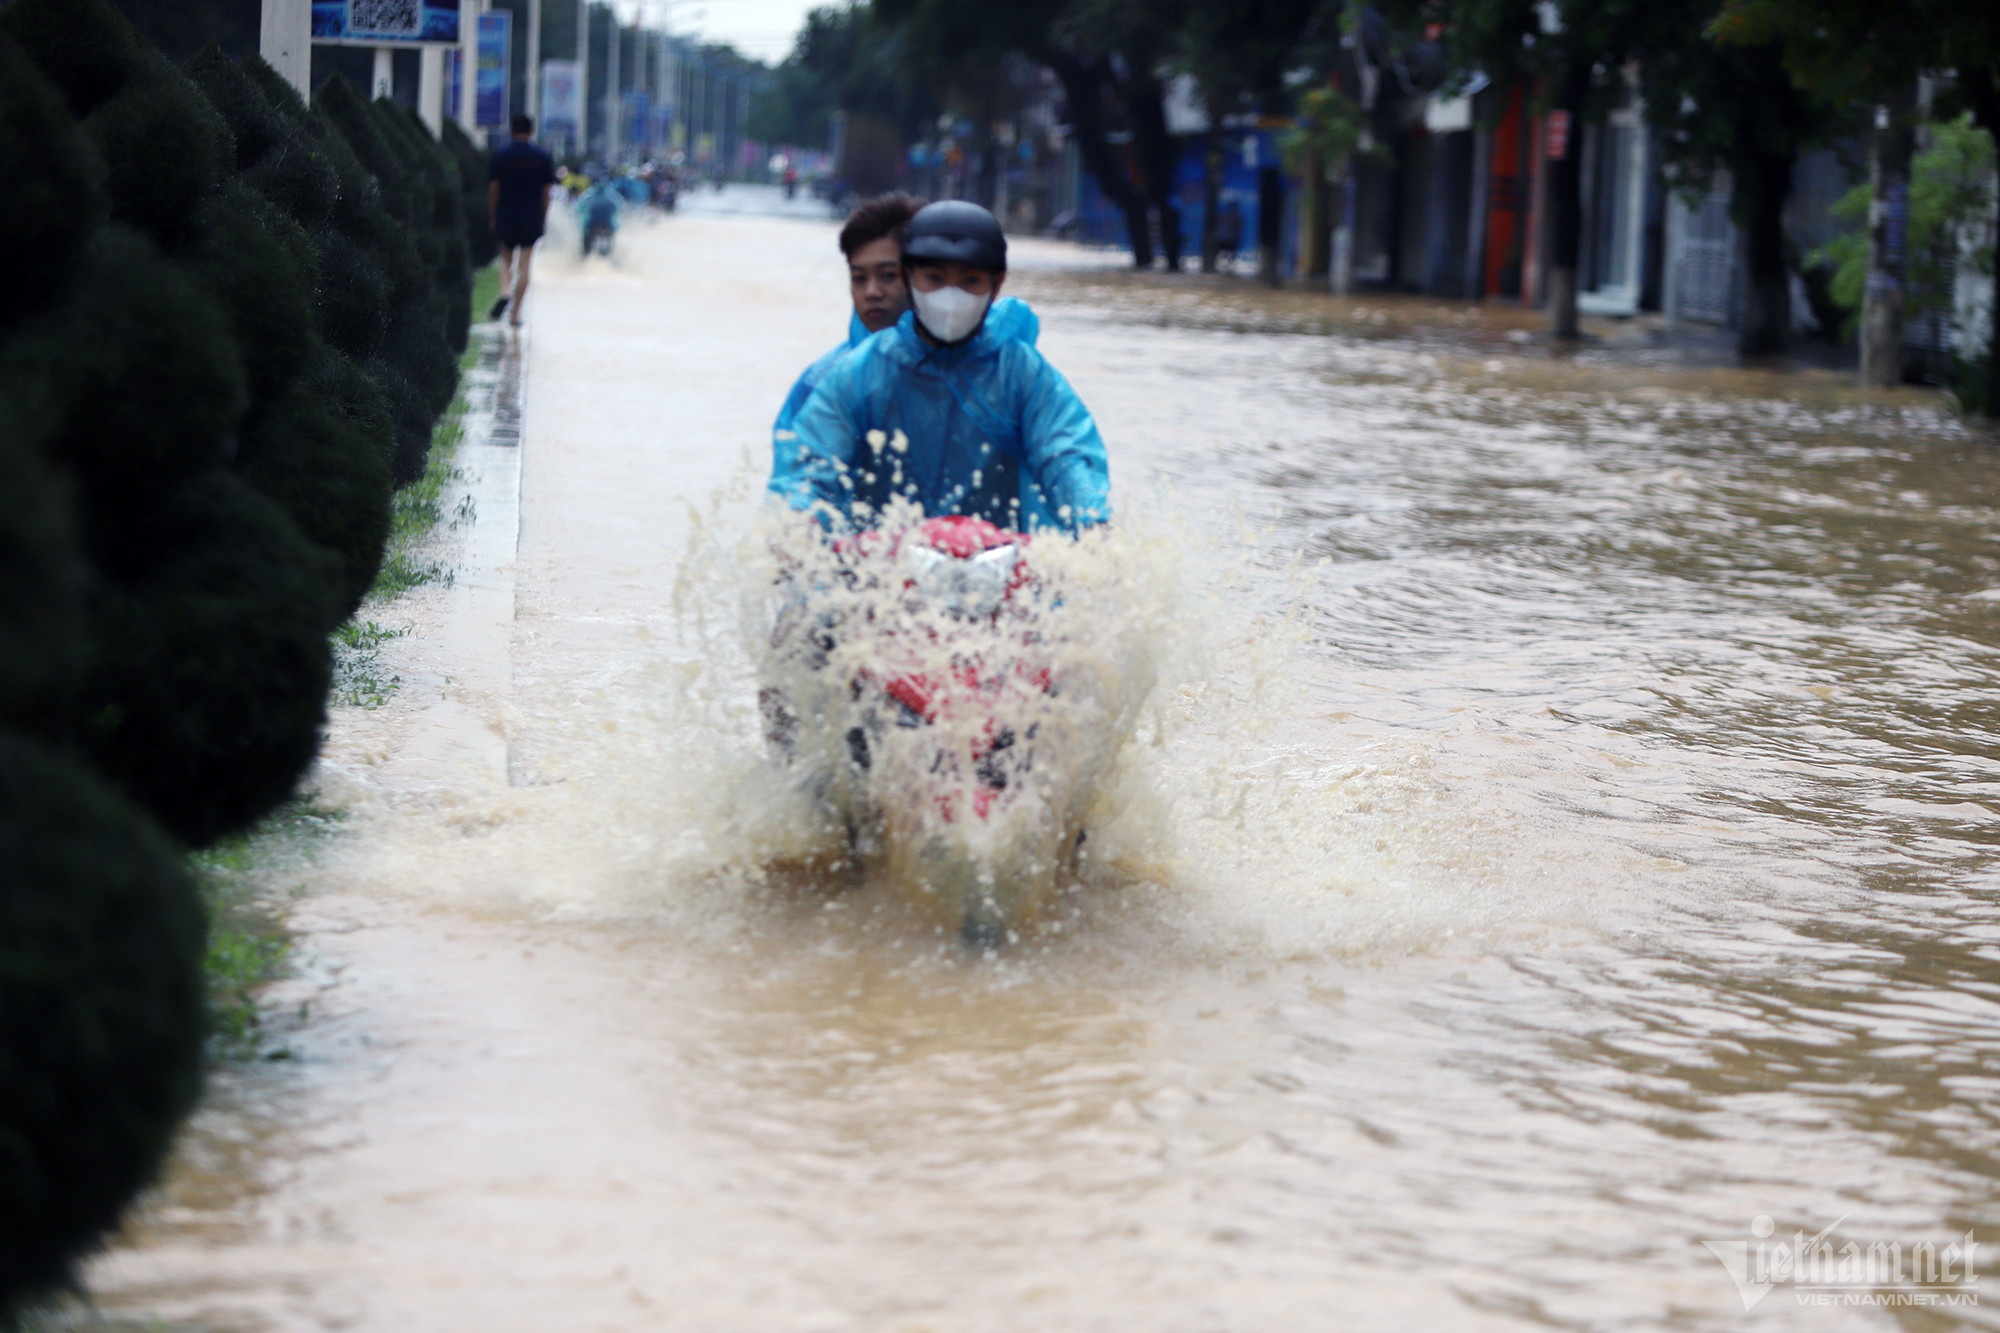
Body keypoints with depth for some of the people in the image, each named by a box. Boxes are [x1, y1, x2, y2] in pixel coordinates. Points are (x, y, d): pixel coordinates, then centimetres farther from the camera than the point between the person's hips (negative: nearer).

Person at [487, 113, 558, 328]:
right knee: (524, 265, 4)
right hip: (532, 219, 0)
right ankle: (516, 313, 3)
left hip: (506, 216, 0)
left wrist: (493, 217, 7)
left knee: (506, 258, 17)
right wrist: (543, 219, 11)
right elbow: (547, 191, 2)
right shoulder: (543, 156, 1)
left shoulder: (500, 155, -2)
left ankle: (505, 292, -11)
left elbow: (493, 189, -2)